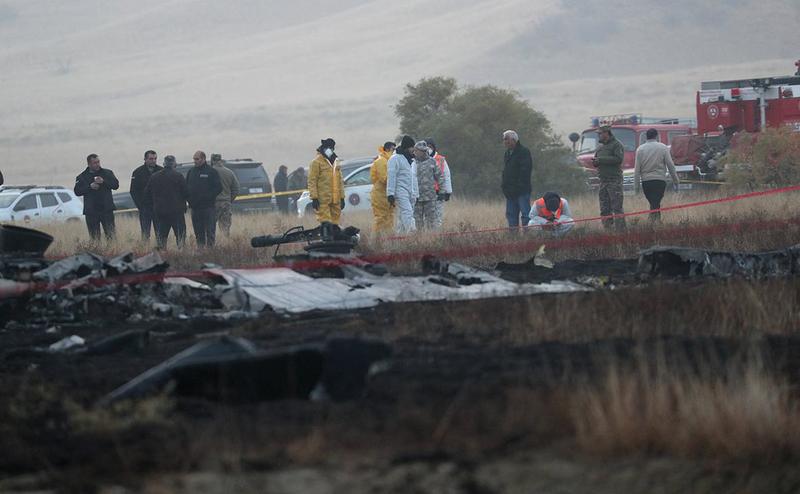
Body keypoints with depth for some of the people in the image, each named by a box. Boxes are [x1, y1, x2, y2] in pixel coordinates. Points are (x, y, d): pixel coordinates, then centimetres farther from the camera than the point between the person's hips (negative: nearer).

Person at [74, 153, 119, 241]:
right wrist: (90, 186, -14)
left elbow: (116, 185, 1)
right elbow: (77, 191, -1)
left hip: (106, 209, 0)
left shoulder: (107, 173, 11)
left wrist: (103, 181, -14)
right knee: (94, 237, 1)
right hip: (91, 211, 0)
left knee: (110, 235, -7)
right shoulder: (82, 177, 9)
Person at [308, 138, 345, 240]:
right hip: (323, 200, -7)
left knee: (334, 223, 7)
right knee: (326, 222, -14)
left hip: (335, 200, 7)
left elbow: (340, 181, 26)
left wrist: (342, 197, 19)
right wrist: (314, 197, -15)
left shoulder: (335, 163, 20)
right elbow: (312, 181, -7)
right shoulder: (317, 162, -2)